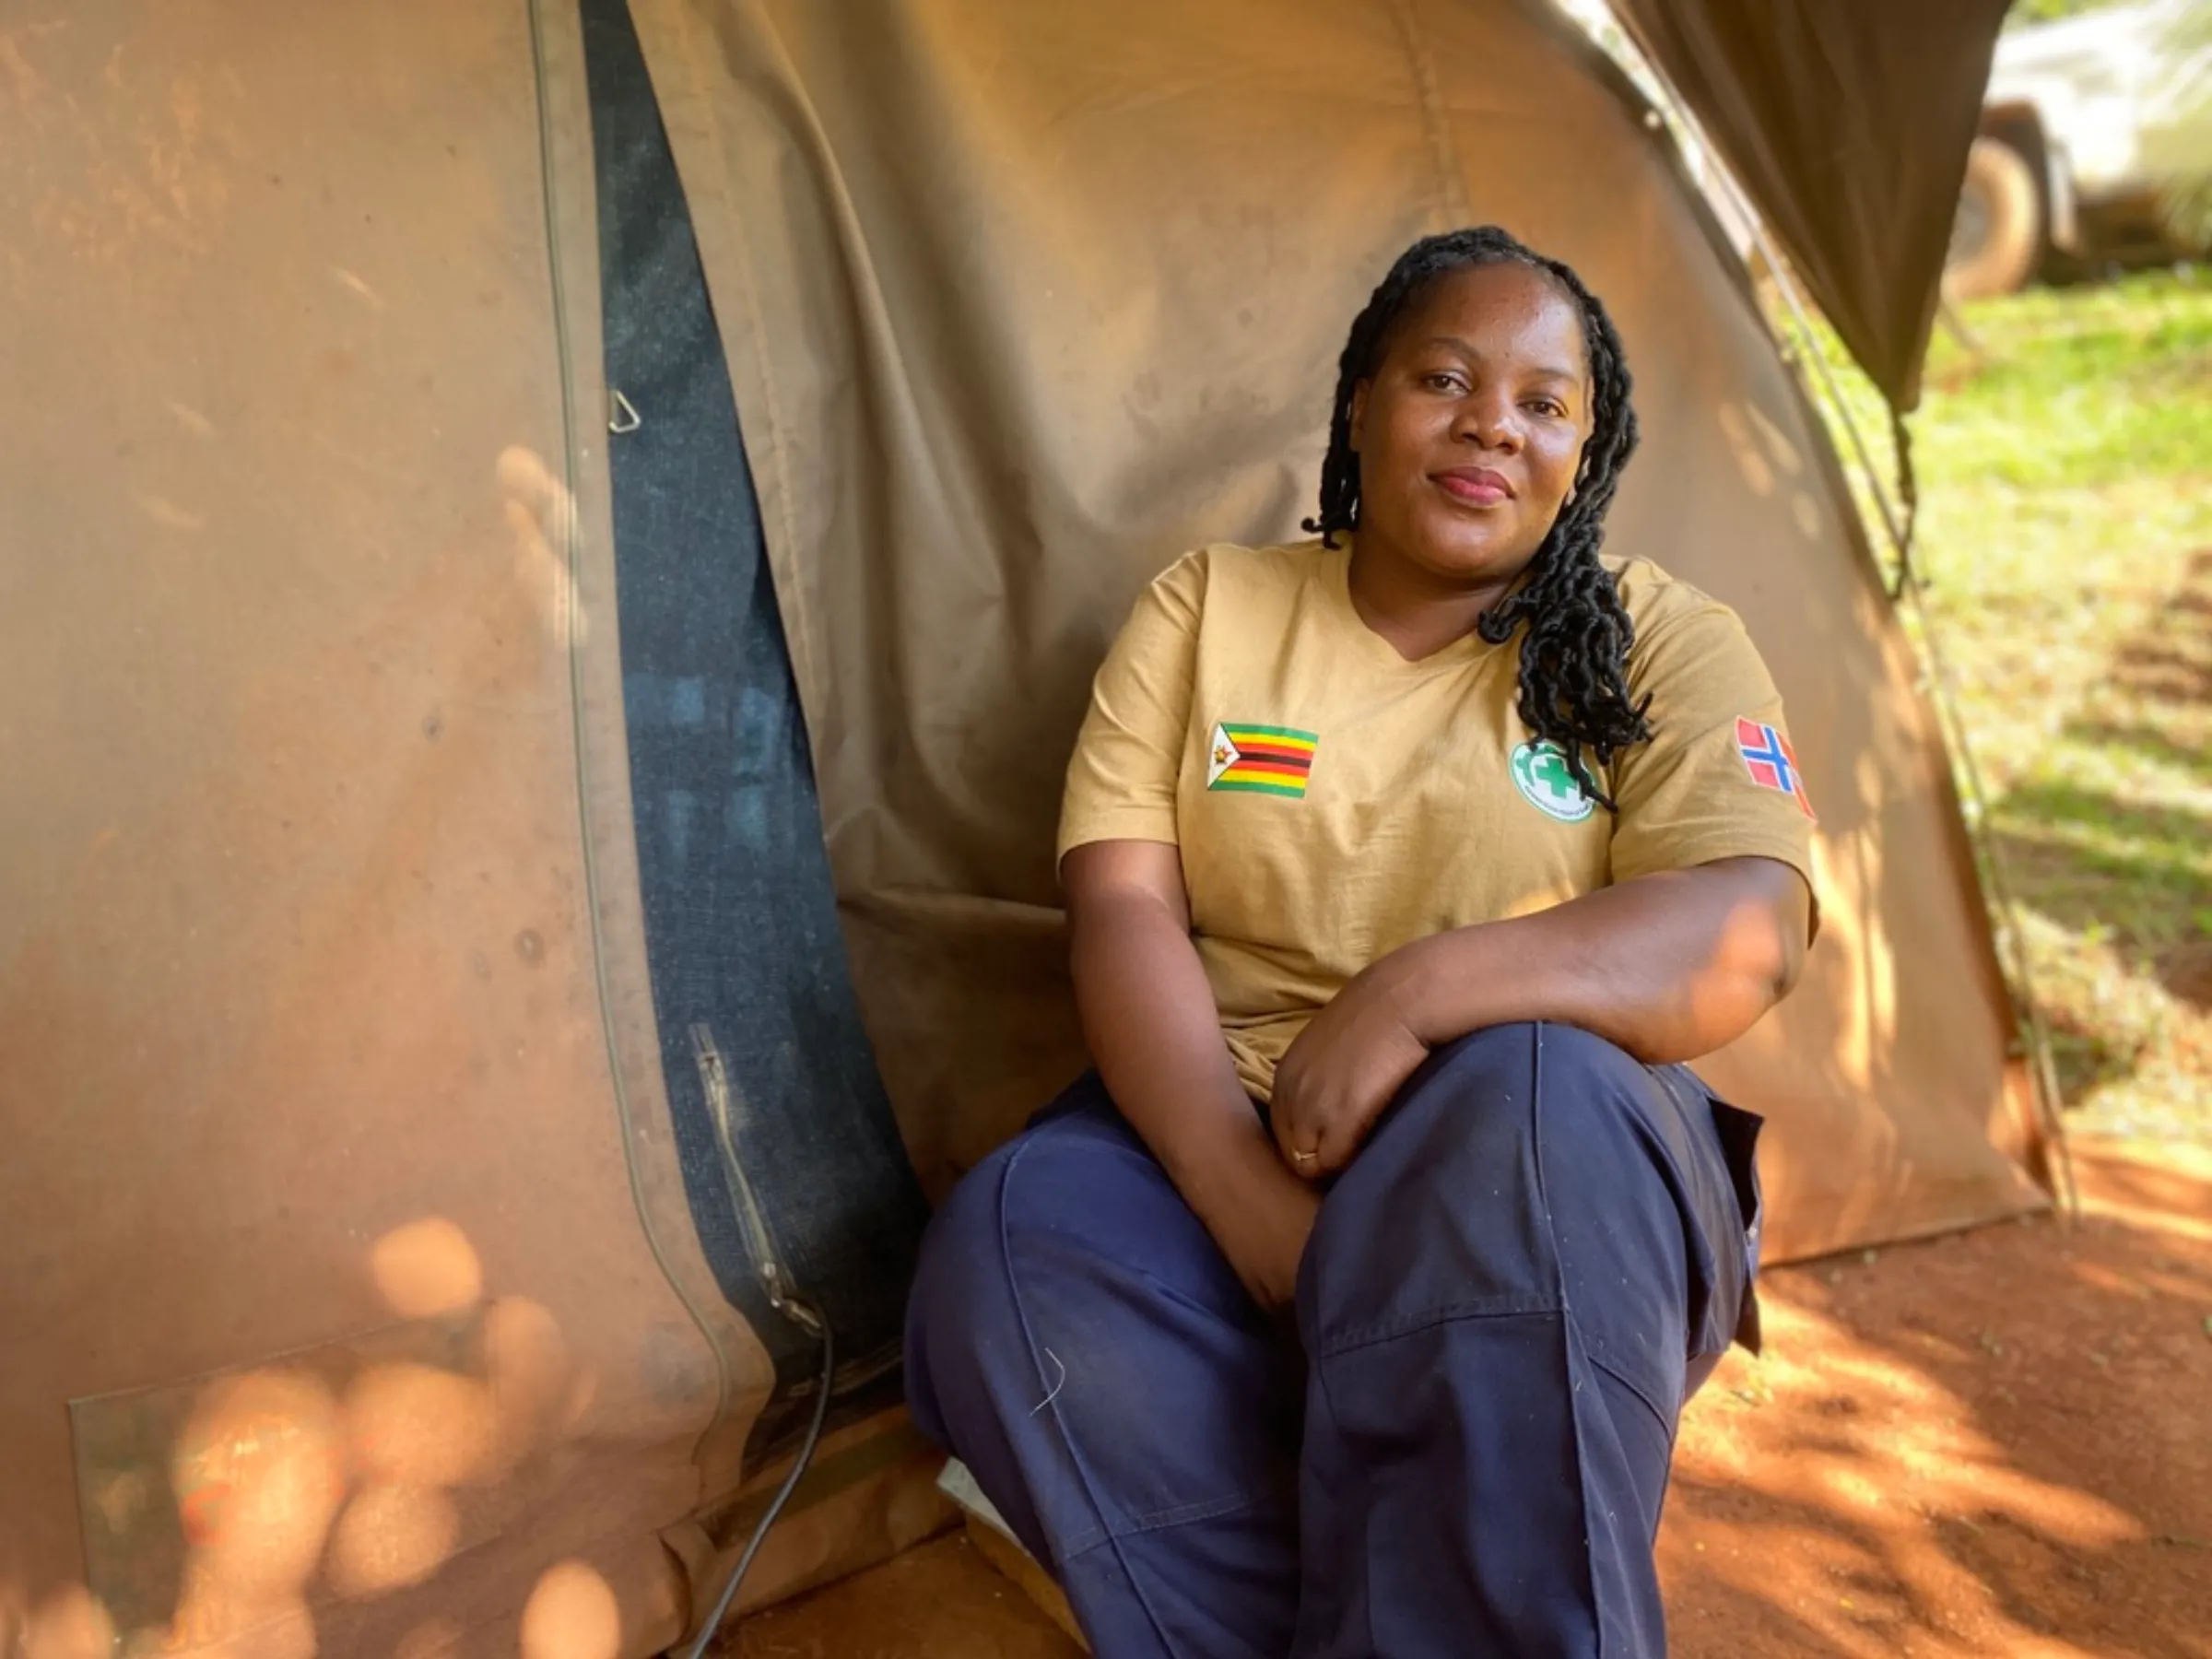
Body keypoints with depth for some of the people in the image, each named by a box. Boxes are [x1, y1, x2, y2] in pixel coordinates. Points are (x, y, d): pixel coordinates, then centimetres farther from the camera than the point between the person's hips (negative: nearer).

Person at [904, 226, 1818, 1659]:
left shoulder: (1663, 643, 4)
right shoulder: (1204, 609, 7)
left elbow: (1748, 932, -12)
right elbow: (1121, 910, -4)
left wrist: (1420, 992, -27)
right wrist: (1247, 1195, -20)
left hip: (1559, 1170, -1)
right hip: (1219, 1145, 2)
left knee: (1528, 1093, -36)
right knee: (1009, 1258, -29)